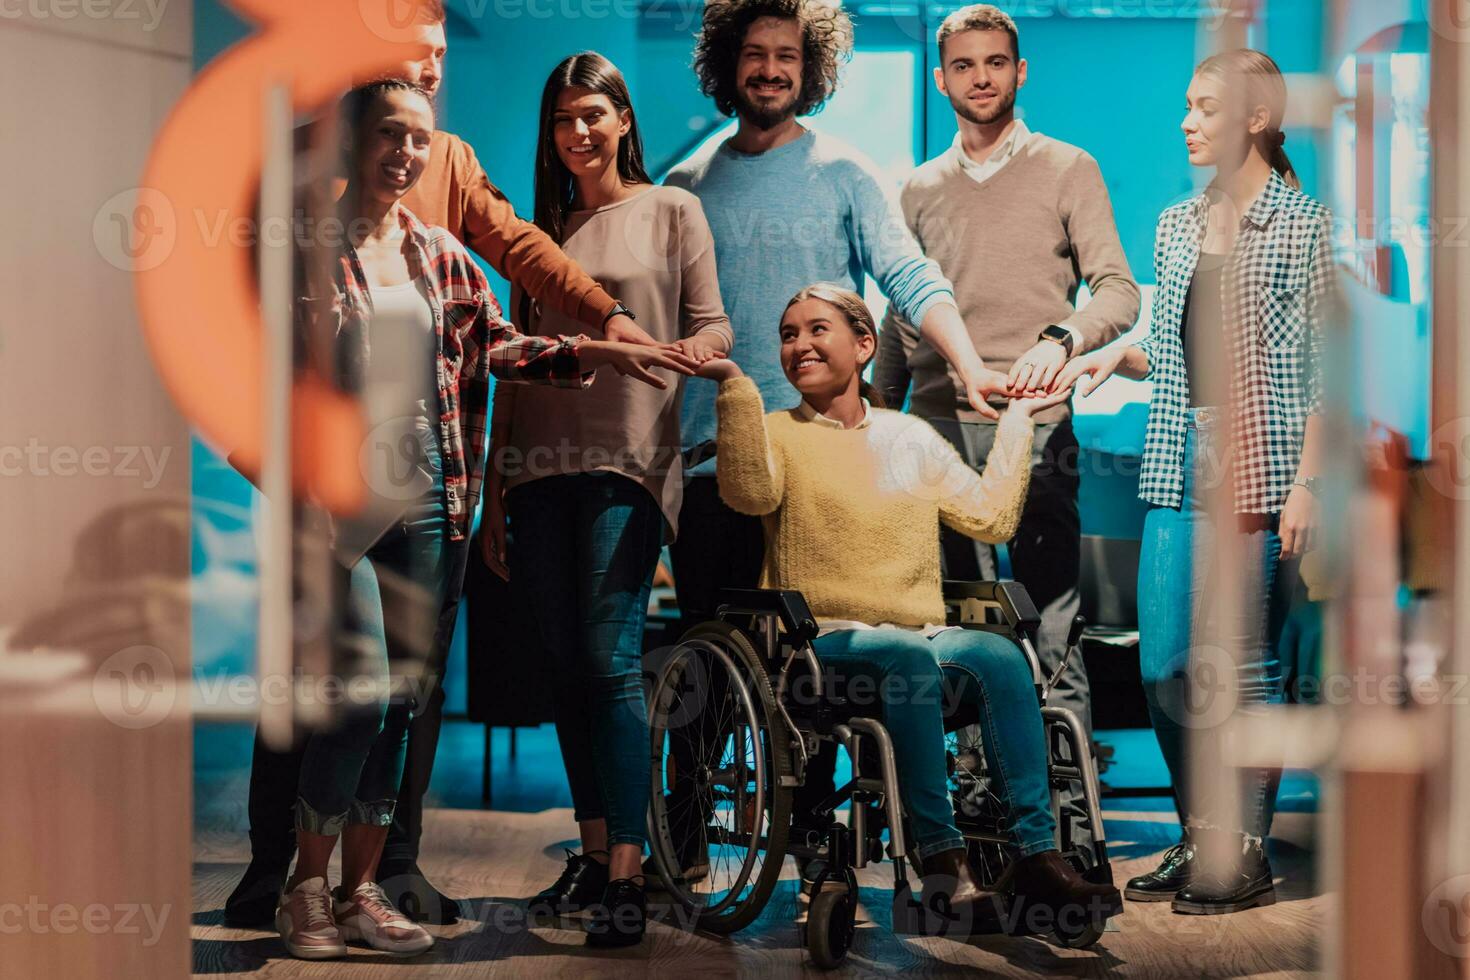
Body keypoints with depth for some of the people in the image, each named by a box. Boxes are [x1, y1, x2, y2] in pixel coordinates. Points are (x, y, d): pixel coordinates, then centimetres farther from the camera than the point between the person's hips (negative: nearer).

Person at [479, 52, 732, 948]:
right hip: (542, 462, 4)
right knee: (569, 667, 5)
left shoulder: (671, 211, 8)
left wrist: (698, 346, -23)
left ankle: (627, 877, -15)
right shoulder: (542, 228, 17)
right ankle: (594, 851, 14)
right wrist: (494, 488, 15)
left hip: (628, 460, -4)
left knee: (612, 663, -13)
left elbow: (712, 323, 3)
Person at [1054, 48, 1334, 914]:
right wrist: (1116, 357, -1)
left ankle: (1248, 856, 7)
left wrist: (1306, 483, -13)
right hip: (1179, 460, 6)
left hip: (1256, 467, -6)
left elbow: (1322, 366, -8)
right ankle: (1201, 841, 18)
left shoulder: (1304, 226, -4)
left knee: (1241, 664, -3)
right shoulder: (1178, 225, 14)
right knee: (1164, 665, 6)